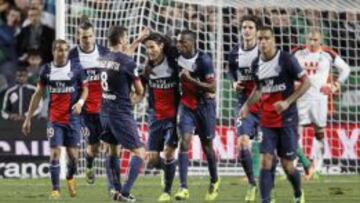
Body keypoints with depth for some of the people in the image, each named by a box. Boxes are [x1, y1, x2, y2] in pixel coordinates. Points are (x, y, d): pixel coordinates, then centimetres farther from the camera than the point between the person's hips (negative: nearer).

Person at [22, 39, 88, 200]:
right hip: (54, 119, 0)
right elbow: (38, 94, 9)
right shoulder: (46, 70, 2)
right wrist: (28, 118, 9)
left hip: (72, 118, 0)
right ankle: (55, 189, -2)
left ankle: (70, 177, 32)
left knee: (73, 154, 0)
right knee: (55, 153, -9)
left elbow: (85, 89, 7)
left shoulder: (76, 68, -2)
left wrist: (80, 102, -15)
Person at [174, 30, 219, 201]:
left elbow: (212, 88, -21)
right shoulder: (177, 58, -6)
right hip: (186, 104, 3)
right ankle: (183, 188, -16)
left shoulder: (203, 60, -20)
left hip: (204, 105, -3)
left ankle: (214, 181, 33)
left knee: (206, 145, 9)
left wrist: (190, 79, -27)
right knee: (184, 142, -12)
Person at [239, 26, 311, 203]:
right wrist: (247, 105, 6)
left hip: (287, 119, -4)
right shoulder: (256, 64, 5)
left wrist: (288, 102, -18)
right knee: (266, 161, -9)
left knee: (287, 165, 2)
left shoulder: (286, 59, -11)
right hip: (267, 121, 4)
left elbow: (306, 82, -8)